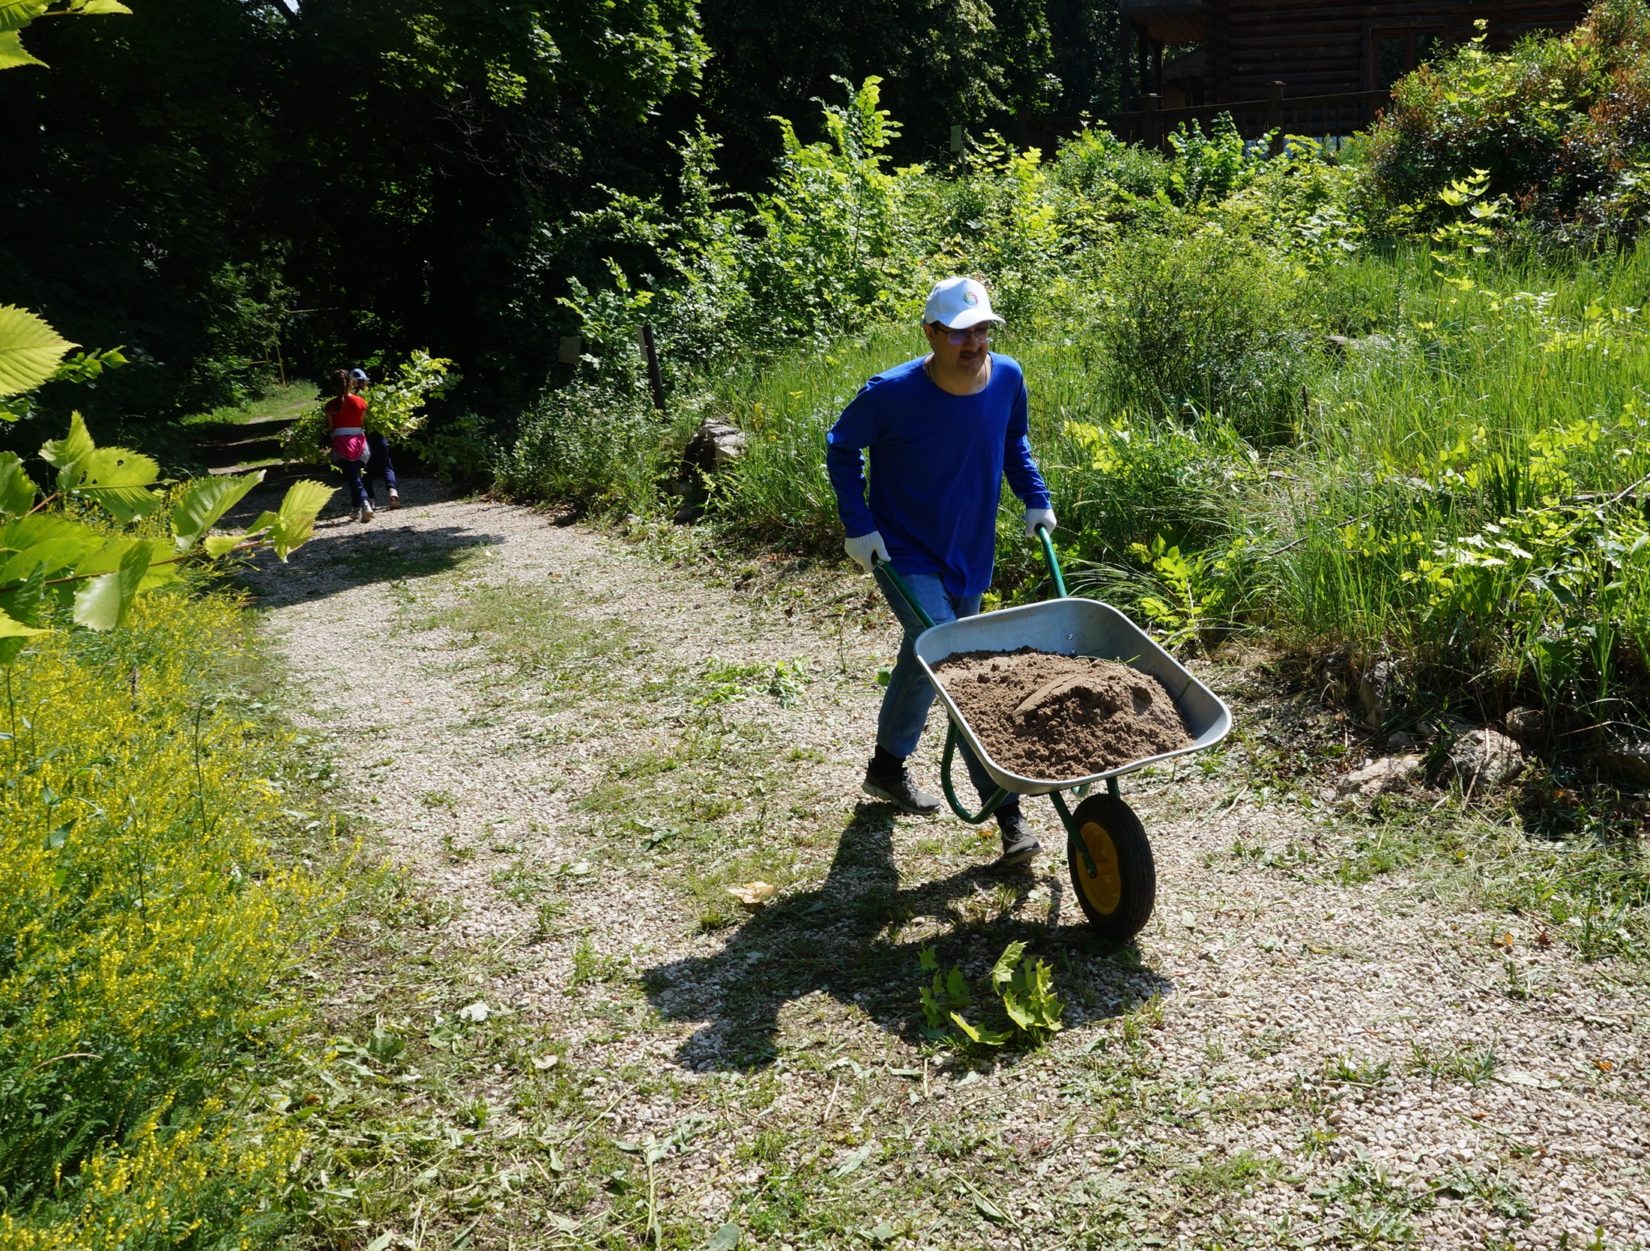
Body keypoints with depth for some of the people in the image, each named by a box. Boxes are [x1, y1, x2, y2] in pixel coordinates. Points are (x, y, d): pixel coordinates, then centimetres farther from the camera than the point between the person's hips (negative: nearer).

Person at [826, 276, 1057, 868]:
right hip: (906, 555, -5)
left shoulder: (1007, 379, -10)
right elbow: (841, 447, -5)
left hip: (970, 554, 5)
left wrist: (1036, 498, 2)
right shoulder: (891, 394, -22)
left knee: (925, 661, 19)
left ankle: (887, 767, 43)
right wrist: (858, 526, -10)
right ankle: (1007, 810, -7)